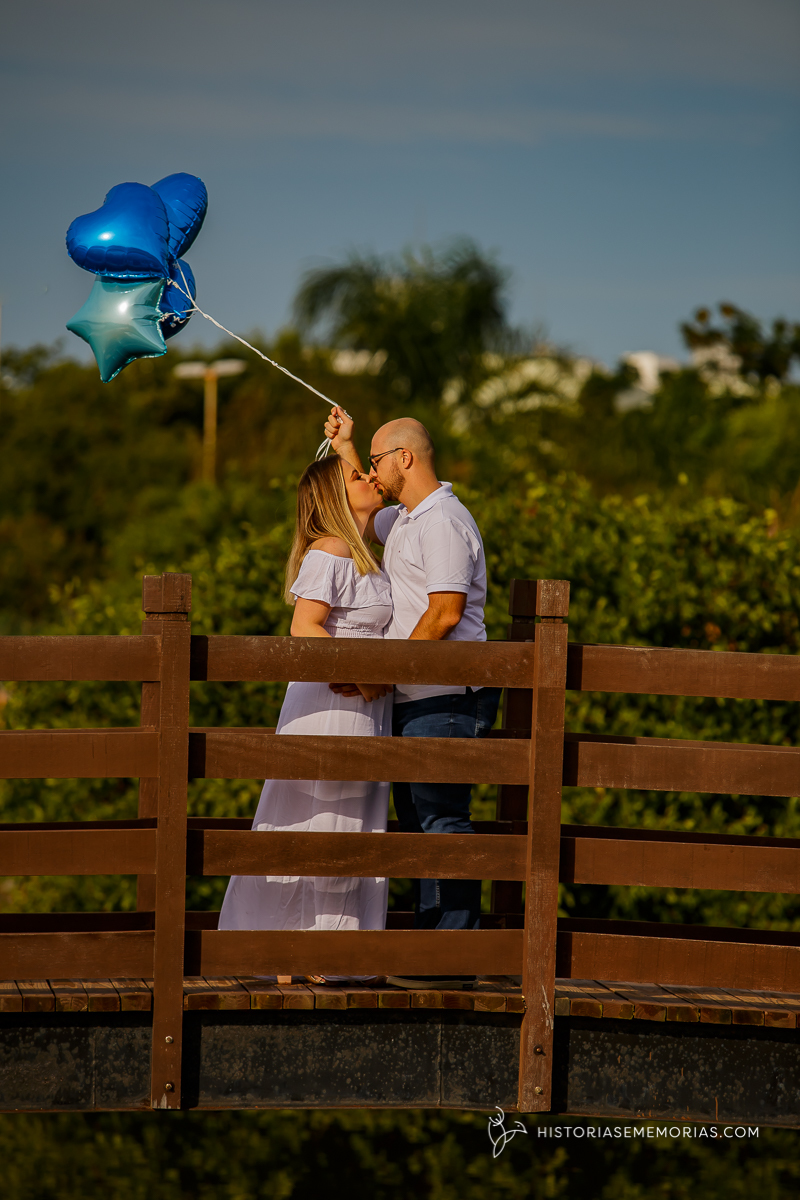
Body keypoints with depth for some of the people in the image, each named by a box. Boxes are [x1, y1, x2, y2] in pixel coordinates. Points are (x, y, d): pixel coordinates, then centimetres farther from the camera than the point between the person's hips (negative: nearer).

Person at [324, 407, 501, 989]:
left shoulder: (443, 521, -13)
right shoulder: (407, 521, 19)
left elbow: (444, 614, -20)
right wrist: (344, 447, 33)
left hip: (446, 700, -10)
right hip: (416, 701, 10)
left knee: (442, 821, -11)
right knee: (421, 823, 11)